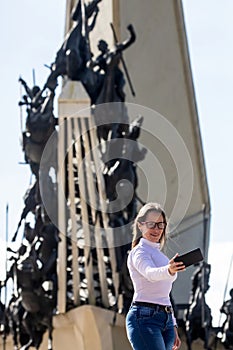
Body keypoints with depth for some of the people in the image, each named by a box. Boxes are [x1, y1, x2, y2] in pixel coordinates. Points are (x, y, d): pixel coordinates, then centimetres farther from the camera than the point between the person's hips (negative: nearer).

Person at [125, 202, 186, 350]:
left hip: (166, 319, 9)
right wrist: (169, 270, -49)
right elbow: (150, 273, -28)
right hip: (145, 317, -9)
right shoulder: (139, 252, -5)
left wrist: (173, 326, 24)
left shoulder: (159, 254, 23)